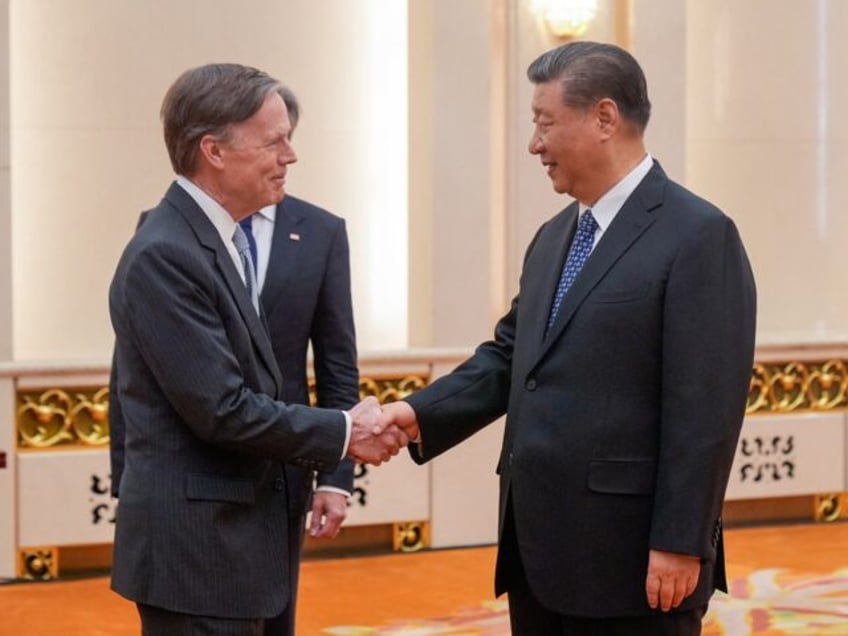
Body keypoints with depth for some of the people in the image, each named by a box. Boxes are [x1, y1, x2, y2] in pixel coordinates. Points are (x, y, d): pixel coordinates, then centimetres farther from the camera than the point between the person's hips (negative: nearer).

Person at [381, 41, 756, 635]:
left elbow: (705, 408, -16)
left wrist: (679, 544, -19)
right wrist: (421, 414, 1)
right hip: (540, 552, 8)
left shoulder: (698, 236, -11)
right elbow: (509, 356, 17)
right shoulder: (554, 237, 16)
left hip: (630, 558, -8)